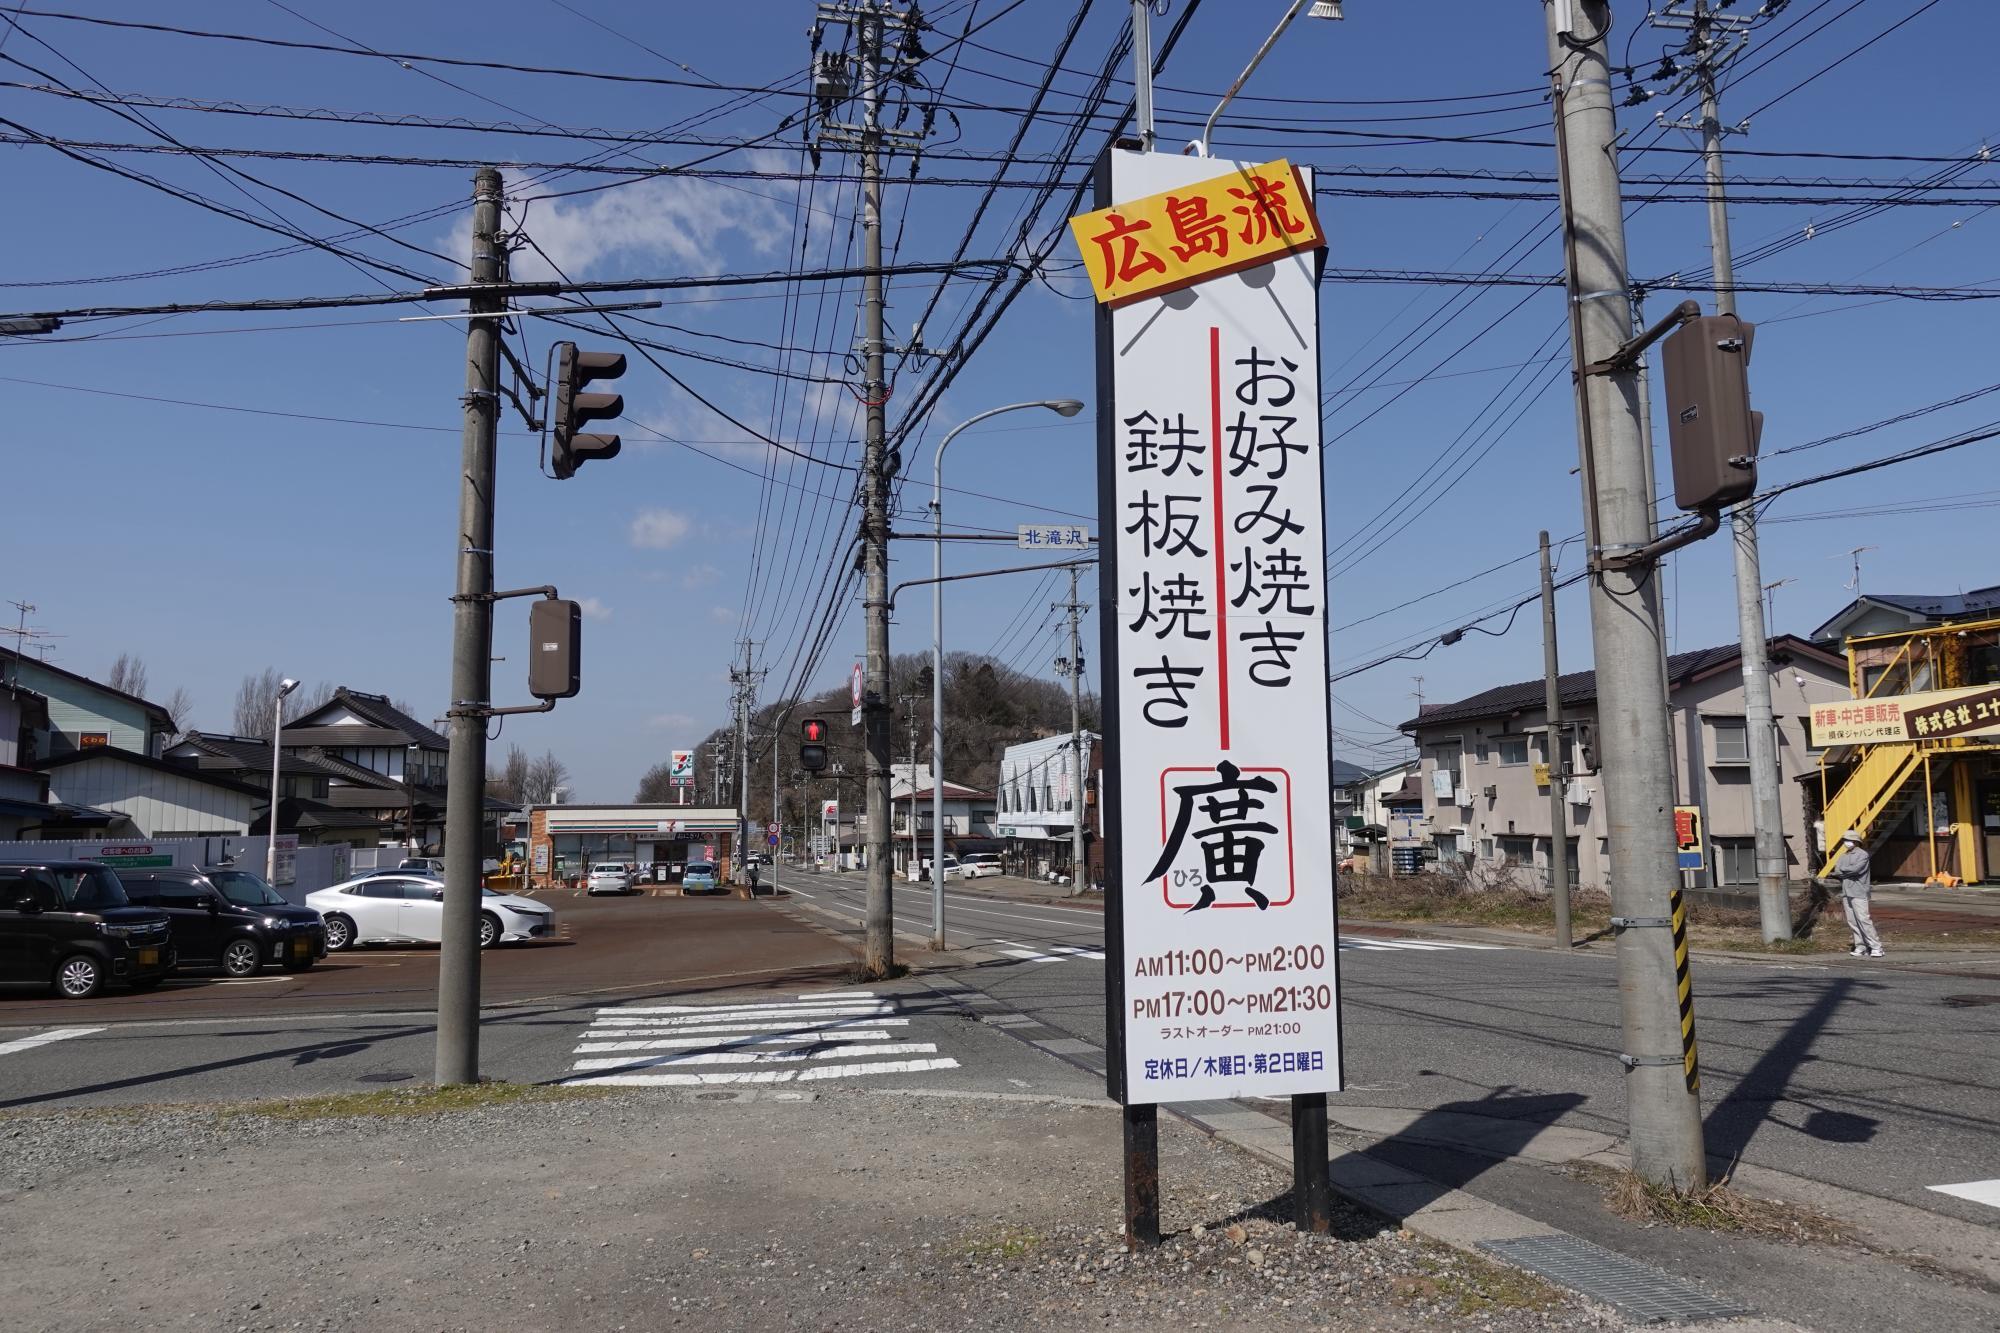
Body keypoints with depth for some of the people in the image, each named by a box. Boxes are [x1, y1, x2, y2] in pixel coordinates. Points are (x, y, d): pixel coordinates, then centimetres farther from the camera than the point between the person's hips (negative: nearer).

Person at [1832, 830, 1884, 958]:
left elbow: (1855, 869, -16)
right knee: (1852, 922, 4)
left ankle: (1876, 947, -8)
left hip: (1859, 892, -7)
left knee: (1864, 920, -12)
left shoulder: (1862, 854, -3)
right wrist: (1847, 872, -9)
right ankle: (1860, 947, 8)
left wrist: (1842, 870, -1)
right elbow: (1837, 872, 8)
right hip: (1846, 893, 7)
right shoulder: (1843, 856, 17)